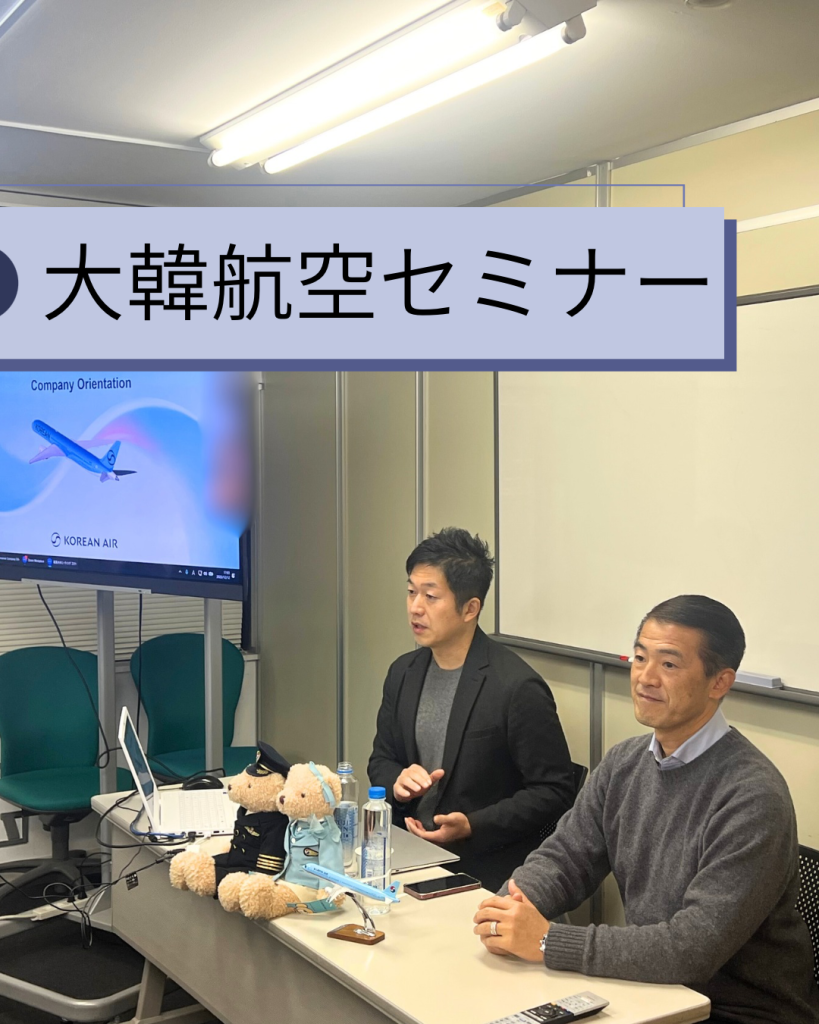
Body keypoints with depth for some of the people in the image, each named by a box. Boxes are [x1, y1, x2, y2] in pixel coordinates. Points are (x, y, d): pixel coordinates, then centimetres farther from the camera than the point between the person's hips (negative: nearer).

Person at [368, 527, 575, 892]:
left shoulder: (517, 687, -14)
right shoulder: (403, 673, 8)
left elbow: (554, 791, -10)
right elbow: (381, 759, 19)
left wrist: (472, 826, -18)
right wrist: (396, 782, -4)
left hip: (487, 876, -5)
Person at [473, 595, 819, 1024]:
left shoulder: (752, 797, -22)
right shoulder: (624, 763, 1)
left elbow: (696, 948, -26)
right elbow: (565, 856, 5)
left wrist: (547, 941, -26)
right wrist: (510, 908, -16)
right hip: (654, 987, 6)